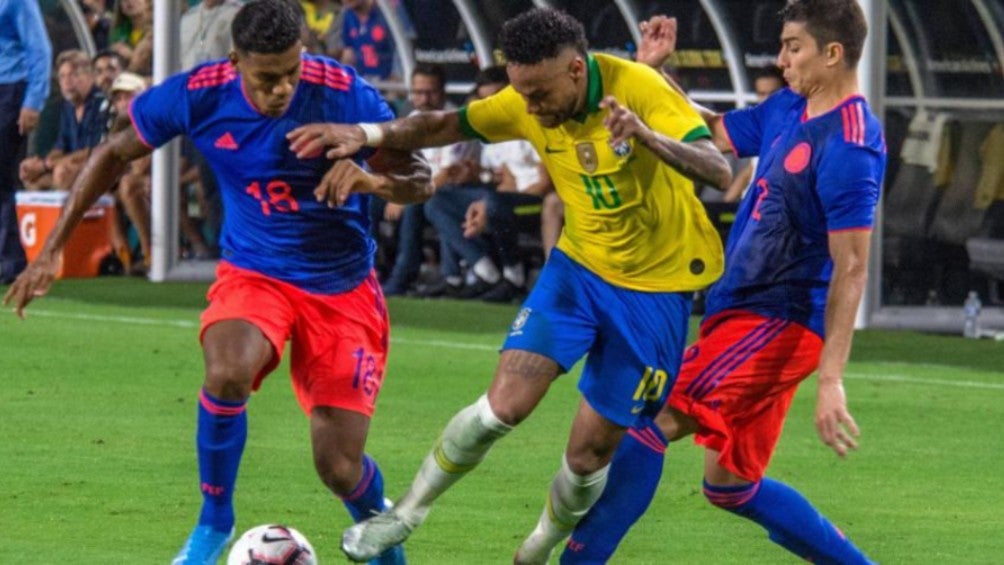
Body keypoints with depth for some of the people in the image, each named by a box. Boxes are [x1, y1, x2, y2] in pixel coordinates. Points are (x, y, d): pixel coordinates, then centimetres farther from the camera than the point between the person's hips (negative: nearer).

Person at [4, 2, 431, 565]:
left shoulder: (344, 95, -21)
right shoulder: (197, 96, -16)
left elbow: (420, 181, -13)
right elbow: (115, 154, 0)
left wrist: (373, 180, -37)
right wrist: (53, 248, -1)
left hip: (342, 286, -1)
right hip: (253, 272, 1)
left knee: (340, 470, -6)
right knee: (228, 372, -34)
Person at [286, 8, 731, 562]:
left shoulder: (637, 89, -25)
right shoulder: (527, 105, -9)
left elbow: (718, 170, -33)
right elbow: (448, 125, 6)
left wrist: (647, 137, -51)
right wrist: (368, 134, -10)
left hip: (654, 287, -4)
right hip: (578, 265, 4)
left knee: (590, 451, 1)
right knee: (505, 402, -13)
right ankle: (406, 513, 7)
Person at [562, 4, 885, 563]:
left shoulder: (850, 145, -17)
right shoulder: (786, 110, 10)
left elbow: (851, 269, -20)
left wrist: (831, 380, -24)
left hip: (777, 324, -10)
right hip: (743, 313, 10)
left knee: (650, 422, -17)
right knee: (732, 486, 14)